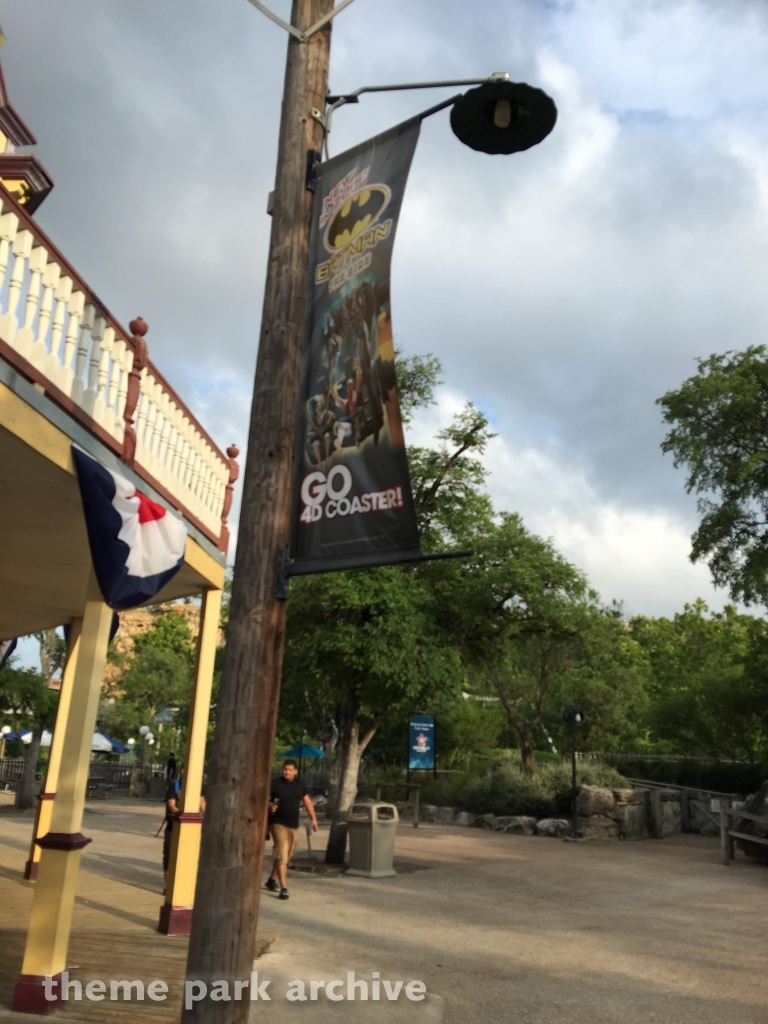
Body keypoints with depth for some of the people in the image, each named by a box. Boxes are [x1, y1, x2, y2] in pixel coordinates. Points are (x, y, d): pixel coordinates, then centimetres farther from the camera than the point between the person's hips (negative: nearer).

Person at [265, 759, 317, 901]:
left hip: (293, 825, 6)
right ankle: (284, 888, -14)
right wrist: (270, 806, -27)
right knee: (281, 855, -12)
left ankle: (272, 880, 33)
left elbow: (307, 801, 15)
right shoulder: (275, 783, -8)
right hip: (278, 823, -6)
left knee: (285, 856, 15)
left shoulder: (299, 784, 7)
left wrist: (313, 818, 11)